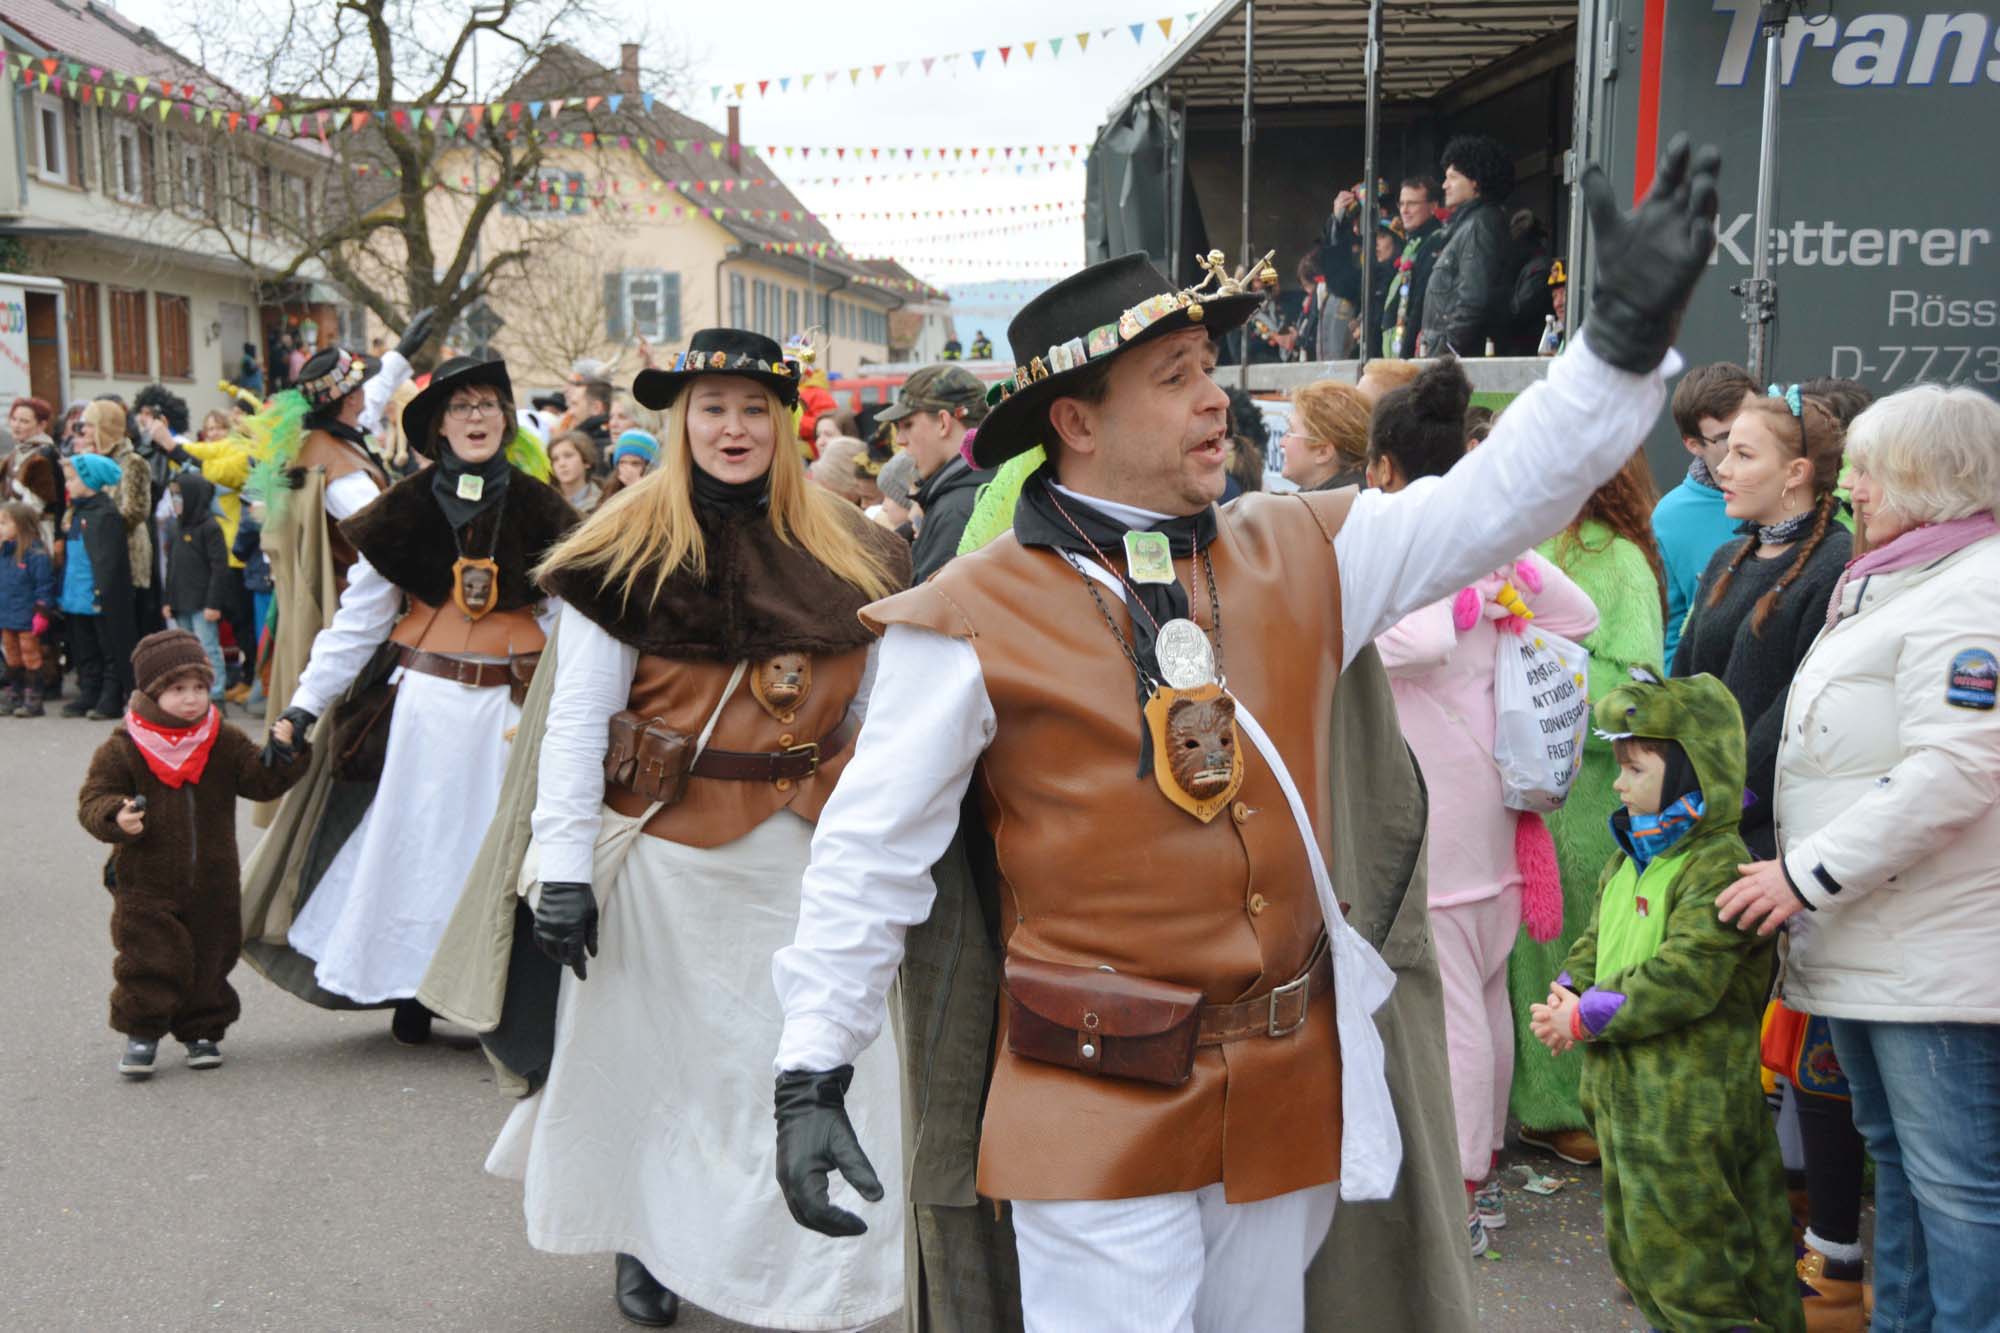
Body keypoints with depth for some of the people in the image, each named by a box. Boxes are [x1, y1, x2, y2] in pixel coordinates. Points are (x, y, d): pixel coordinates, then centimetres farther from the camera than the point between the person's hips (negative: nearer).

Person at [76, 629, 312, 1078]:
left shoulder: (226, 743, 1)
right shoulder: (123, 749, -7)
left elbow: (261, 781, -3)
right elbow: (92, 800, -10)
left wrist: (284, 754, -21)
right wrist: (116, 818, -31)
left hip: (213, 885, 3)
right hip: (146, 885, -3)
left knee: (209, 961, 11)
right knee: (149, 961, -4)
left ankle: (201, 1032, 26)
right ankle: (141, 1034, 13)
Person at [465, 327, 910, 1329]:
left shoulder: (847, 551, 6)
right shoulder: (629, 548, -5)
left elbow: (877, 706, 11)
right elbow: (576, 716, -8)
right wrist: (562, 868, -13)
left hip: (809, 849, 3)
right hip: (670, 846, -2)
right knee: (660, 1053, 11)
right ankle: (643, 1241, 35)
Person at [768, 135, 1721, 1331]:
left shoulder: (1300, 556, 4)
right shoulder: (975, 620, -10)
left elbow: (1496, 500, 3)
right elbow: (870, 855, -6)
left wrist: (1631, 328, -5)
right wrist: (813, 1073, -6)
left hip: (1290, 1094, 5)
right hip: (1097, 1111, -5)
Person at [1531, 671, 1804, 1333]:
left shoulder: (1719, 867, -19)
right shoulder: (1629, 859, 11)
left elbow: (1683, 979, -26)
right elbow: (1596, 942, 18)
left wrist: (1587, 1018, -20)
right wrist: (1565, 992, -2)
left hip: (1687, 1105, -10)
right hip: (1625, 1092, 10)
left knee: (1686, 1249, 0)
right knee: (1634, 1241, 20)